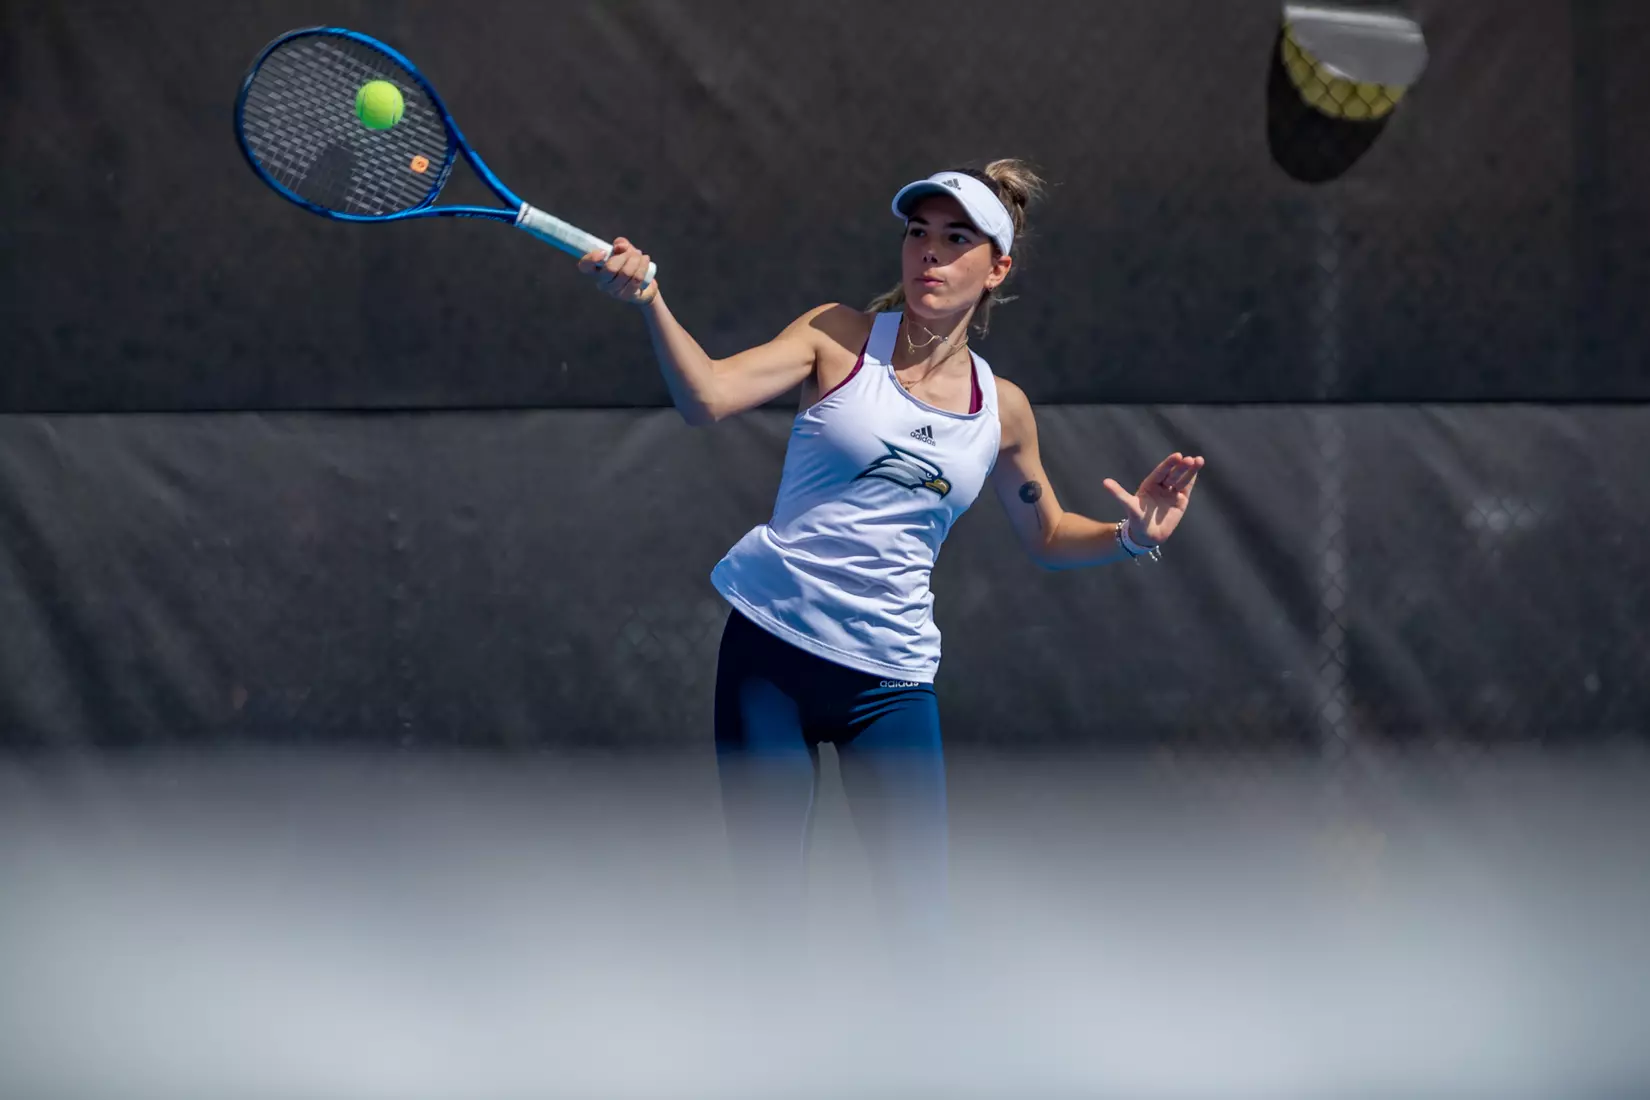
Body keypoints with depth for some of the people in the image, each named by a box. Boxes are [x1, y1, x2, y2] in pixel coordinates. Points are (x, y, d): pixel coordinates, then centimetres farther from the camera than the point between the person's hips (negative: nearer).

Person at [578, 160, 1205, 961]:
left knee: (917, 920, -6)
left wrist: (1131, 536, 2)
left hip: (890, 677, 2)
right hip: (770, 651, -2)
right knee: (767, 904, -2)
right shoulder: (839, 339, 0)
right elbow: (707, 397, -14)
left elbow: (1047, 538, 22)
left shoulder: (1001, 409, 7)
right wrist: (648, 301, -30)